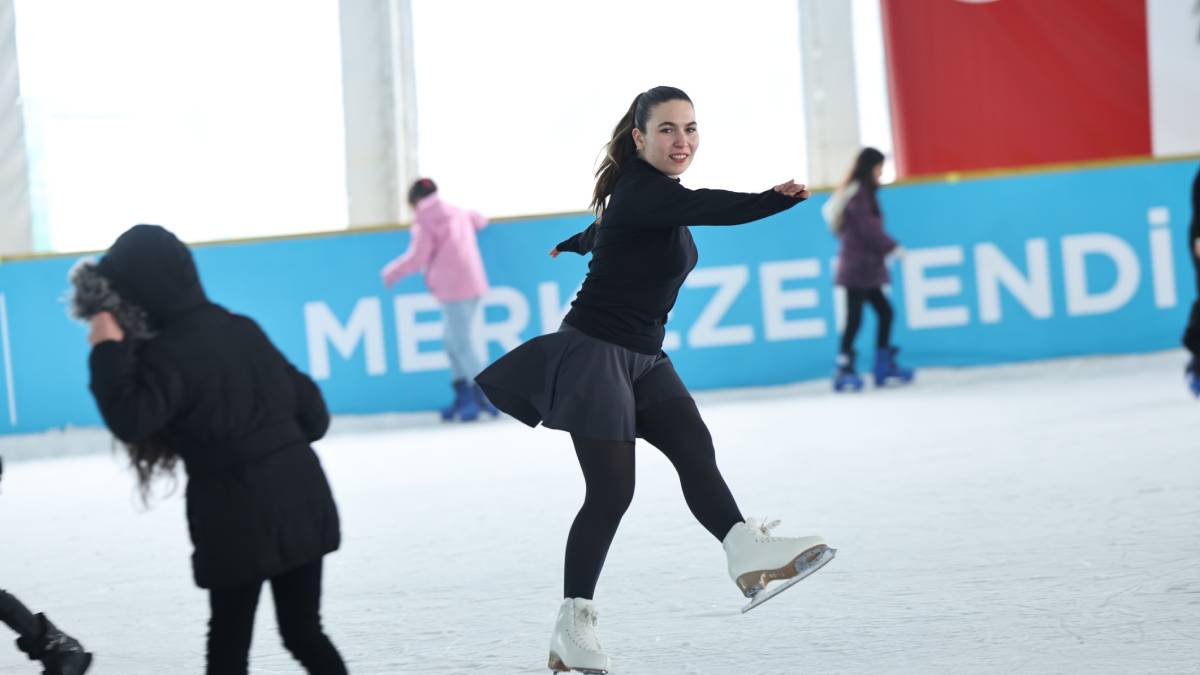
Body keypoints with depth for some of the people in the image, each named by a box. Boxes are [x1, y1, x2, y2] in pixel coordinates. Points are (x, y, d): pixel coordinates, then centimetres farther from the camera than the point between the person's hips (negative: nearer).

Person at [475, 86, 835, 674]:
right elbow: (708, 208, -37)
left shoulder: (654, 190, 13)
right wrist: (778, 199, -51)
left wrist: (571, 246, 56)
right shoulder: (642, 190, -17)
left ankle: (745, 550, -36)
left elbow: (604, 228, 35)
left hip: (644, 358, 9)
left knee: (695, 451, -16)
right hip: (596, 350, -9)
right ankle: (572, 628, 0)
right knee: (612, 490, -9)